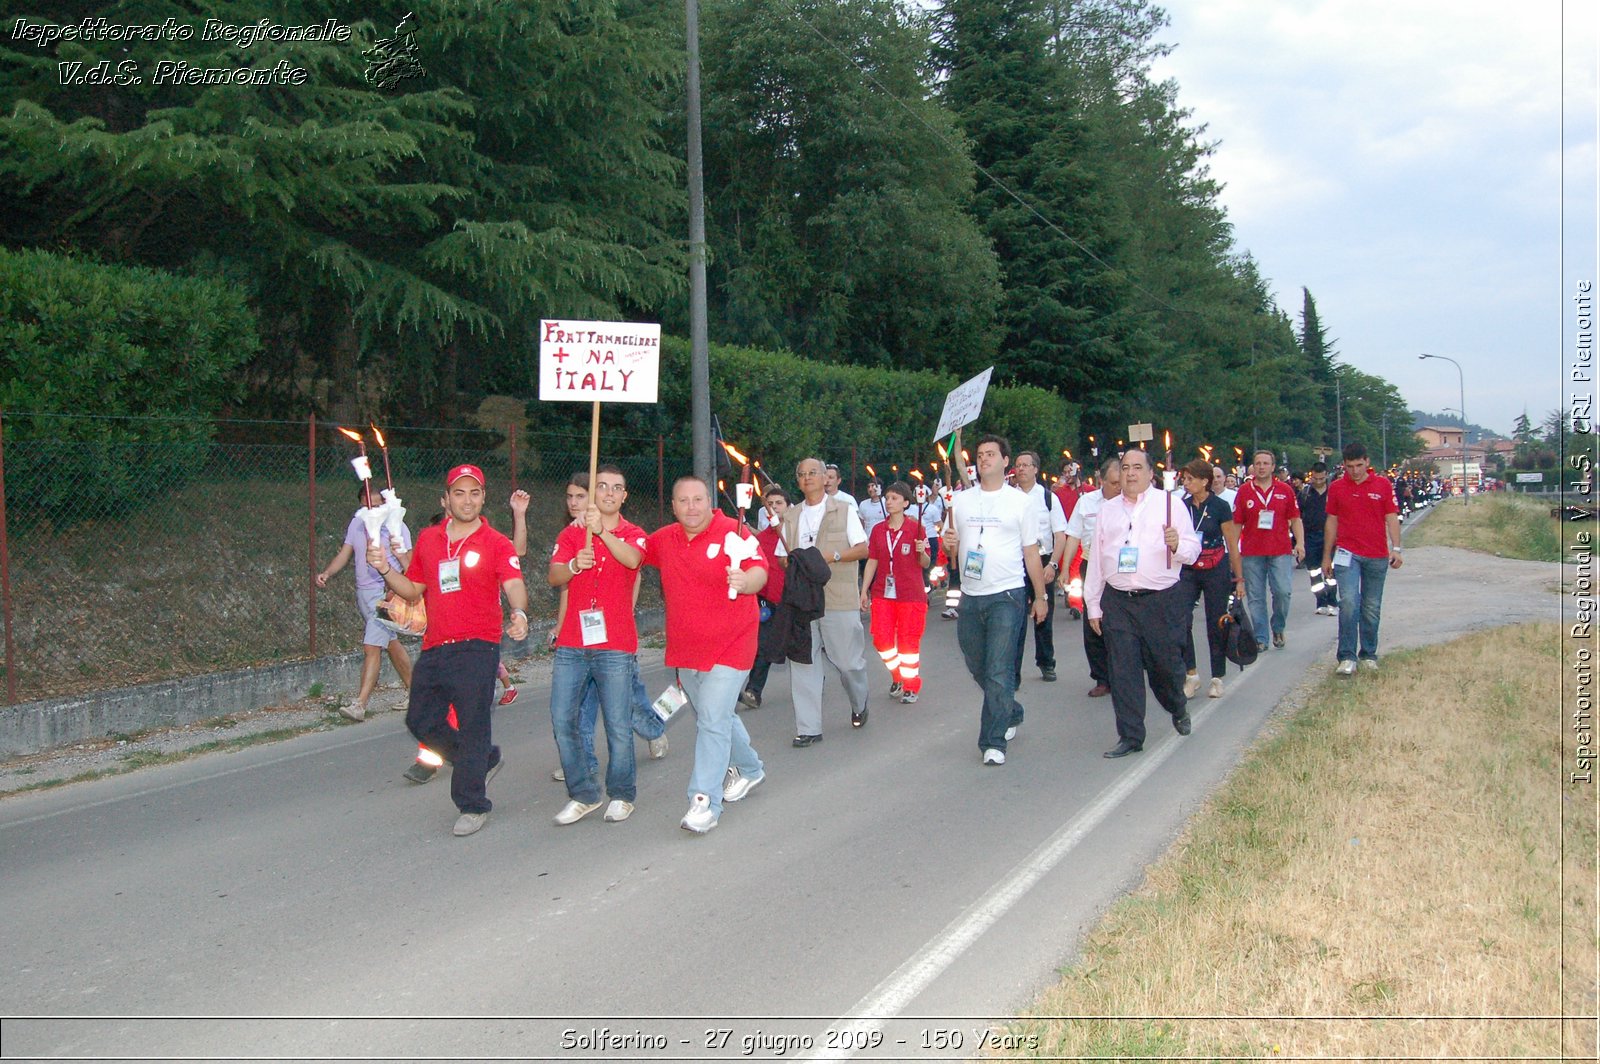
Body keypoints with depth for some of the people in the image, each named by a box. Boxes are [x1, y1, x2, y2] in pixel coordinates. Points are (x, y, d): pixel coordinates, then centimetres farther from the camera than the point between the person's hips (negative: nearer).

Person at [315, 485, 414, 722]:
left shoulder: (397, 527, -5)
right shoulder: (357, 523, 11)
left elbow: (410, 567, -5)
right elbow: (345, 554, 12)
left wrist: (400, 554, -27)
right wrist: (326, 573, -5)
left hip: (385, 593, -6)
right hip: (363, 592, 6)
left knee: (371, 647, -13)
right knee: (390, 643, 16)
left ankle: (360, 704, -14)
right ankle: (414, 689, 30)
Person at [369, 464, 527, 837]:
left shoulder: (496, 544, -4)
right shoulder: (427, 540, 12)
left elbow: (514, 585, -18)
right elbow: (413, 590, 19)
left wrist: (519, 614, -39)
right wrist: (385, 570, 1)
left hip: (477, 649, -6)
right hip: (434, 649, 6)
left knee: (472, 728, -3)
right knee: (421, 721, 13)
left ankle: (472, 805, 11)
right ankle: (484, 759, 34)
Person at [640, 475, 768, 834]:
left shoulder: (732, 532, -15)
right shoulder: (664, 539, 3)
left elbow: (759, 571, -26)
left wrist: (745, 580, -48)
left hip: (728, 647, -7)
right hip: (685, 650, 7)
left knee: (713, 721, -12)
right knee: (715, 717, 21)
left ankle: (705, 801, -7)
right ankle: (749, 768, 44)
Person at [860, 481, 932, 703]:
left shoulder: (915, 529, -4)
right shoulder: (878, 530, 6)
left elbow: (926, 563, -1)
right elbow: (872, 561, 9)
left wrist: (922, 552, -22)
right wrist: (864, 591, 7)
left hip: (910, 595, -3)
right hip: (882, 593, 3)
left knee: (908, 641, 2)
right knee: (881, 639, 0)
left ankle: (911, 686, 16)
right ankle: (897, 676, 24)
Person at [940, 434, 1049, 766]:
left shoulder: (1019, 502, 2)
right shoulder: (961, 501, 10)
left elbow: (1031, 552, 5)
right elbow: (952, 551, 15)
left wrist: (1041, 596, 5)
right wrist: (949, 547, -8)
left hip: (1006, 595, -4)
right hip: (970, 597, 4)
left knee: (999, 672, -9)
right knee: (978, 668, 14)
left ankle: (993, 742, -2)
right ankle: (1011, 714, 37)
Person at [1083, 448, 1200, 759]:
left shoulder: (1169, 505, 3)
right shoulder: (1107, 510, 13)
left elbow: (1192, 549, 2)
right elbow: (1096, 559, 13)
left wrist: (1177, 544, -22)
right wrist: (1093, 605, 12)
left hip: (1160, 601, -2)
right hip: (1117, 601, 3)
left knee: (1164, 664, 5)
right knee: (1123, 671, 0)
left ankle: (1178, 708, 38)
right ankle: (1130, 736, 10)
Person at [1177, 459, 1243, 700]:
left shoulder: (1220, 507, -5)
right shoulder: (1181, 506, 3)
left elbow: (1232, 545, 0)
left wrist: (1239, 578, 0)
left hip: (1216, 569, -2)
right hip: (1187, 570, 2)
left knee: (1216, 624, 3)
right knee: (1181, 621, -11)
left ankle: (1217, 678, 15)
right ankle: (1191, 674, 1)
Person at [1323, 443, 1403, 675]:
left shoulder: (1383, 484, 3)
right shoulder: (1336, 488, 4)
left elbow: (1391, 517, 4)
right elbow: (1331, 522, 10)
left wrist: (1396, 548, -6)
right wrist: (1327, 556, 10)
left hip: (1377, 556, 1)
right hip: (1347, 553, -1)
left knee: (1372, 608, 8)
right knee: (1349, 602, -15)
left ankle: (1369, 655, 21)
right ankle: (1347, 657, -12)